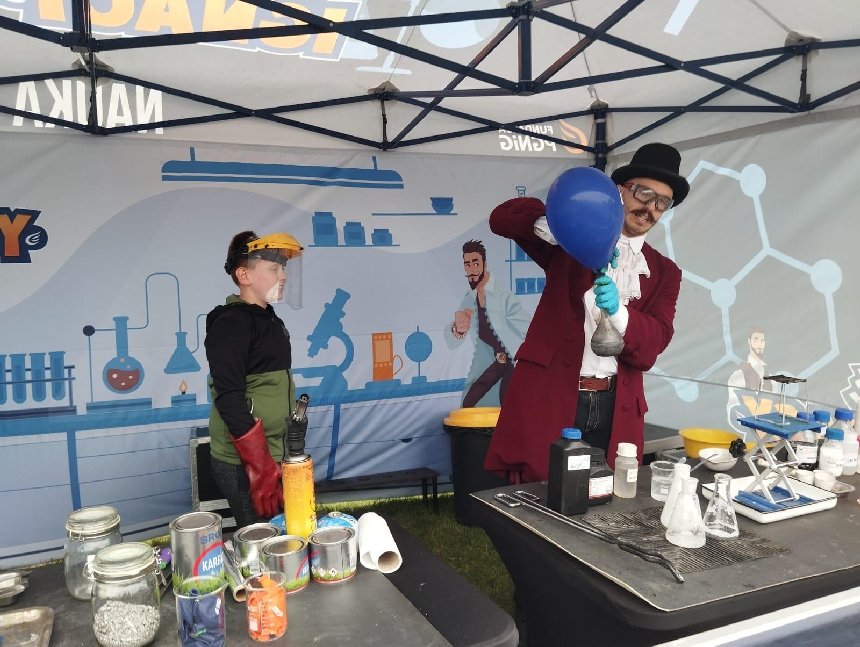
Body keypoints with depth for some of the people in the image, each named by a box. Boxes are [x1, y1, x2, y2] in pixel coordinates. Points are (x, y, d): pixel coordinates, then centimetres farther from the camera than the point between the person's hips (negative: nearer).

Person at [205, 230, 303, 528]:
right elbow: (229, 399, -20)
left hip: (273, 457, 8)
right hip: (244, 465, -8)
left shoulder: (269, 319, 12)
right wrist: (261, 469, -22)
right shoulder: (231, 322, -13)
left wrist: (273, 464, 18)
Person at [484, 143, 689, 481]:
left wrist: (618, 312, -20)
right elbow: (503, 218, -5)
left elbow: (655, 342, 1)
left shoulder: (664, 272, 14)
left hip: (615, 409, 3)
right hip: (548, 398, -3)